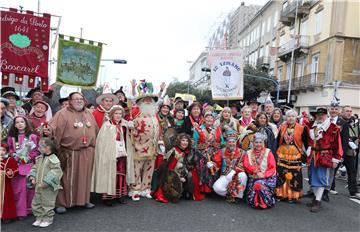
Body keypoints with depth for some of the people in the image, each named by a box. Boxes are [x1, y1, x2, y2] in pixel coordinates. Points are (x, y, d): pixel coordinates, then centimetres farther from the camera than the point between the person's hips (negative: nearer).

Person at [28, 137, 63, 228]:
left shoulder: (53, 159, -19)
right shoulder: (39, 158, 7)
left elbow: (55, 172, -23)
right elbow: (35, 168, 16)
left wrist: (45, 182, -25)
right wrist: (32, 177, -2)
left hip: (48, 187, -8)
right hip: (38, 186, 8)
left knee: (47, 203, 4)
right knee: (36, 203, 15)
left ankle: (48, 219, 21)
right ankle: (39, 218, 31)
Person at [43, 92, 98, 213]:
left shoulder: (88, 114, 12)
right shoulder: (63, 114, -4)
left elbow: (95, 130, 15)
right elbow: (53, 127, -16)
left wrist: (94, 145, 13)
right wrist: (49, 131, -37)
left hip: (87, 152, 5)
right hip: (69, 152, -5)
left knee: (84, 177, 13)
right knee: (67, 178, 2)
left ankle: (84, 199, 27)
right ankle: (61, 203, 12)